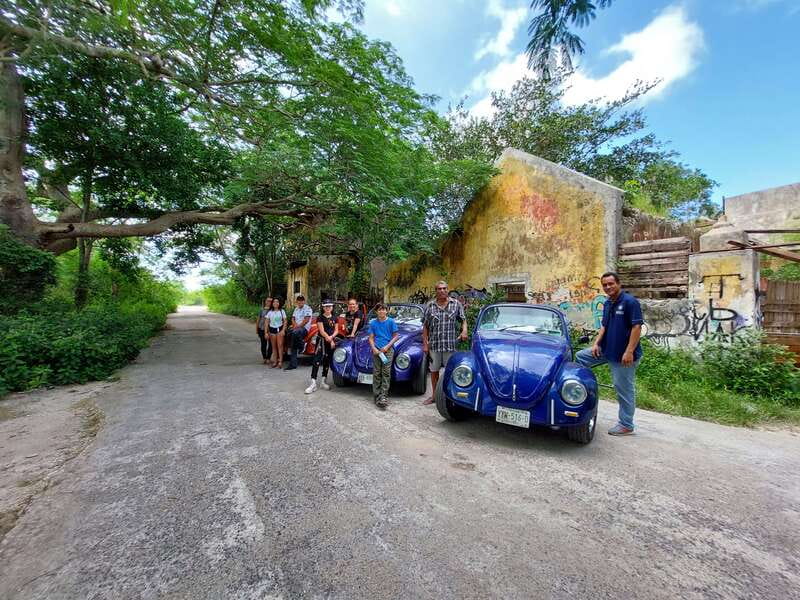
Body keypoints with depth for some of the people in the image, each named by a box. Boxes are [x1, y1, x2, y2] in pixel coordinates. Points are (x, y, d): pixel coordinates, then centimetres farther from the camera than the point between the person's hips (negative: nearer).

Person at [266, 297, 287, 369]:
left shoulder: (282, 311, 3)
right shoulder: (270, 312, 7)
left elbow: (285, 321, 2)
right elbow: (267, 322, 7)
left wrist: (283, 330, -9)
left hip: (279, 329, -2)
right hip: (272, 330, 2)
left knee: (280, 345, -8)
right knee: (273, 346, 6)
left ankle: (280, 362, -7)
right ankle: (275, 361, 12)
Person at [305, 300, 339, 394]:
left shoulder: (334, 318, 10)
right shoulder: (320, 318, -4)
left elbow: (336, 330, 7)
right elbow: (322, 331, -11)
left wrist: (331, 337, -13)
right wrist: (330, 340, -15)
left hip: (331, 341, 5)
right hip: (321, 341, -5)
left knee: (327, 361, 11)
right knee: (317, 361, -12)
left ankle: (324, 381, 21)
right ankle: (313, 384, -14)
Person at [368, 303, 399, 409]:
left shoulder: (391, 321, 2)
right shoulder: (373, 323, 8)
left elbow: (396, 336, 2)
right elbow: (371, 338, 9)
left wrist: (387, 346, -8)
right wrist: (374, 348, -7)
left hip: (388, 350, -2)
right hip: (376, 350, 2)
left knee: (386, 373, -7)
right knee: (376, 374, 2)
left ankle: (384, 396, -7)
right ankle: (377, 396, 8)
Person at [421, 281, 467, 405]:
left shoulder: (456, 304, 3)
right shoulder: (429, 306, 3)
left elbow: (463, 320, 9)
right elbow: (425, 326, 5)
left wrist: (464, 331, -12)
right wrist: (425, 344, 1)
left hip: (451, 345, -1)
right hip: (434, 345, 1)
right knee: (434, 371, 12)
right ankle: (434, 395, 28)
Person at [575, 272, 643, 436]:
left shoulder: (630, 301, -15)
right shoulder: (607, 304, 10)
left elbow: (637, 327, -20)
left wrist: (629, 352, -24)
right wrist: (596, 343, 3)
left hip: (624, 354, -8)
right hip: (608, 349, 8)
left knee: (624, 389, 1)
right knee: (580, 356, 10)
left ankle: (626, 425, 16)